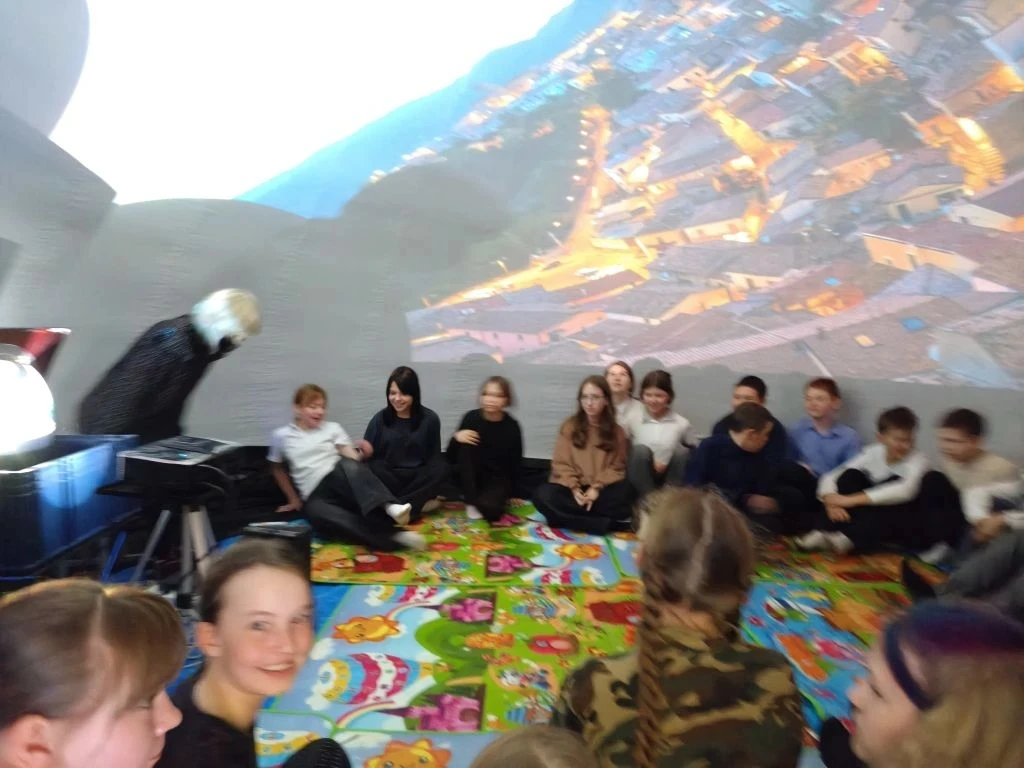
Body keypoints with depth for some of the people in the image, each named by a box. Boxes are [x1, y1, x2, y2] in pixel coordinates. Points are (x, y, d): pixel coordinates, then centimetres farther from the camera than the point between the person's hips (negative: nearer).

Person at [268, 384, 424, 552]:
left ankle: (388, 507, -59)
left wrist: (361, 454, -20)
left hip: (340, 481, 1)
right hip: (316, 496, -1)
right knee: (320, 514, -40)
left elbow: (352, 459, 3)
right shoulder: (281, 436, 13)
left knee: (348, 464, -37)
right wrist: (294, 499, 20)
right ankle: (394, 536, -52)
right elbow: (277, 468, 26)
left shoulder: (333, 428, 13)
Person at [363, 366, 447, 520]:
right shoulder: (380, 419, 0)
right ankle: (419, 501, -24)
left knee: (442, 468, -29)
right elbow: (368, 455, -2)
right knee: (373, 468, -31)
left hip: (418, 478, 0)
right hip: (390, 478, 0)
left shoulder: (430, 419, -1)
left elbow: (435, 457, 1)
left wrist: (430, 486, -16)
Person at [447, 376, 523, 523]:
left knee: (488, 507, -33)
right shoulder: (471, 418, -10)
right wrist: (456, 438, -26)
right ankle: (471, 501, -14)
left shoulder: (512, 427, -11)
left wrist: (508, 493, -1)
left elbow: (515, 463, -1)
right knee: (465, 444, -26)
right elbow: (451, 459, -7)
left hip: (498, 479, -2)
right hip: (473, 477, 2)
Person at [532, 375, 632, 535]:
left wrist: (597, 488, -14)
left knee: (623, 492, -34)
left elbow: (617, 467, 3)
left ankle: (571, 518, -22)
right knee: (542, 495, -33)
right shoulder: (569, 426, 6)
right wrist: (574, 488, -16)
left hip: (602, 489, -1)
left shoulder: (615, 431, 8)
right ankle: (609, 524, -30)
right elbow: (561, 464, 1)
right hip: (572, 488, 1)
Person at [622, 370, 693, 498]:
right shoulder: (632, 419, -3)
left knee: (681, 451, -23)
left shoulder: (681, 423, -3)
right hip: (642, 478, -1)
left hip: (670, 477, 1)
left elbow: (691, 455, 4)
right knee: (640, 450, -27)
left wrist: (665, 464, -9)